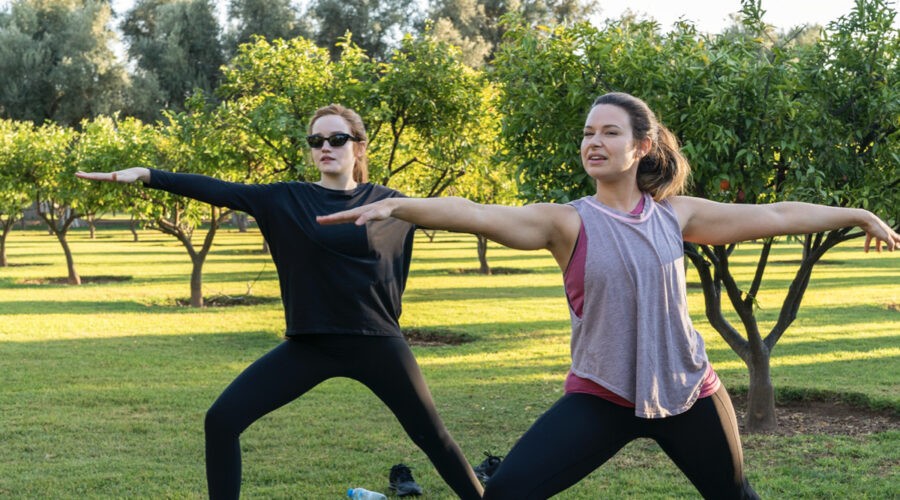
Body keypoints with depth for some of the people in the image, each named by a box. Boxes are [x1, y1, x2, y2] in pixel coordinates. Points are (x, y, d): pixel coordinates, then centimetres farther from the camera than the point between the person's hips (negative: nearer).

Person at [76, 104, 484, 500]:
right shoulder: (286, 200, -1)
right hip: (308, 345, 1)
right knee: (223, 419, -7)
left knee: (432, 435, 7)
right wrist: (146, 175, -19)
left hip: (376, 343, -1)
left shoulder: (388, 203, 2)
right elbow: (218, 191, -10)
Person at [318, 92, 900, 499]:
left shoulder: (676, 215, 0)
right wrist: (398, 204, -39)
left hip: (689, 391, 3)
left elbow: (775, 216, 8)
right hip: (601, 396, -2)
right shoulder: (568, 223, -9)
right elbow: (478, 214, -25)